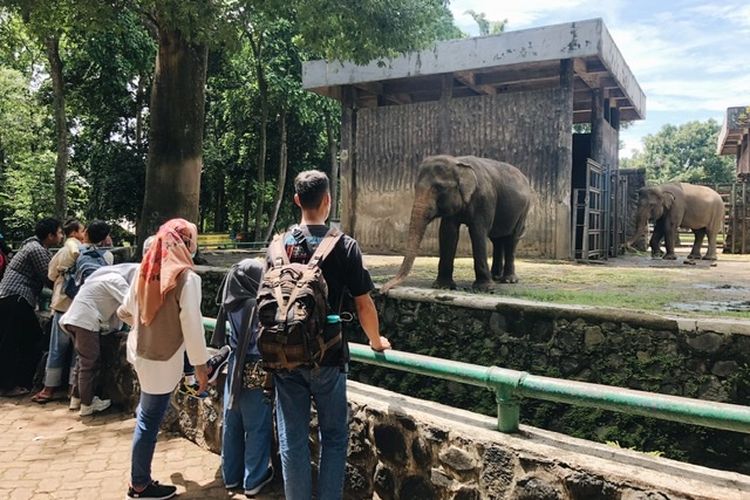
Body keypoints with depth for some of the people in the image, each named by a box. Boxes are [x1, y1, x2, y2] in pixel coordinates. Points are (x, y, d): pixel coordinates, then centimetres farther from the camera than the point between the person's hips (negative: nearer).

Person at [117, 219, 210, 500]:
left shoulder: (145, 268, 3)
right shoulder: (186, 276, -17)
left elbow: (125, 312, 12)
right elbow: (192, 325, -18)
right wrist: (200, 365, -9)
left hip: (140, 351, 6)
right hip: (163, 359, -6)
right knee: (150, 422, 6)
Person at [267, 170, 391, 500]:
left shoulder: (279, 246, 1)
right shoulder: (345, 246, -9)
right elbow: (363, 304, -7)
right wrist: (376, 342, 11)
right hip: (327, 359, -3)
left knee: (292, 440, 12)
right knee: (334, 436, 13)